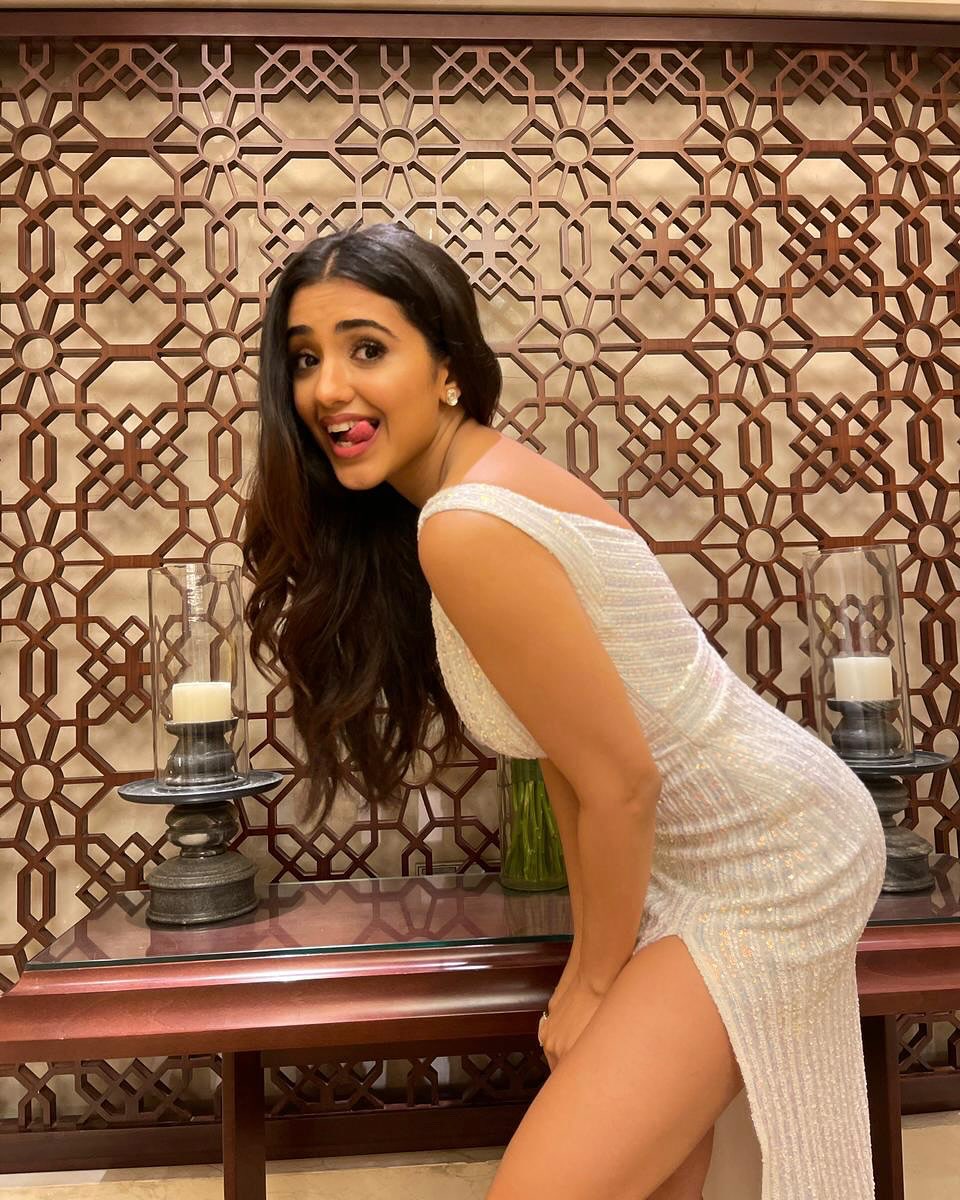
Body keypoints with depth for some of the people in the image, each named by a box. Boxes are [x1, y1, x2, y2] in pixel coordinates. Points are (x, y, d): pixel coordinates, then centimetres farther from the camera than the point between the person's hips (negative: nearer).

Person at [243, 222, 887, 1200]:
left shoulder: (468, 528, -27)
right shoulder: (488, 486, 2)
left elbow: (621, 784, -22)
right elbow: (571, 756, 4)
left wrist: (592, 983, -5)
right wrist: (590, 957, 7)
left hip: (767, 860, -9)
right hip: (702, 855, 9)